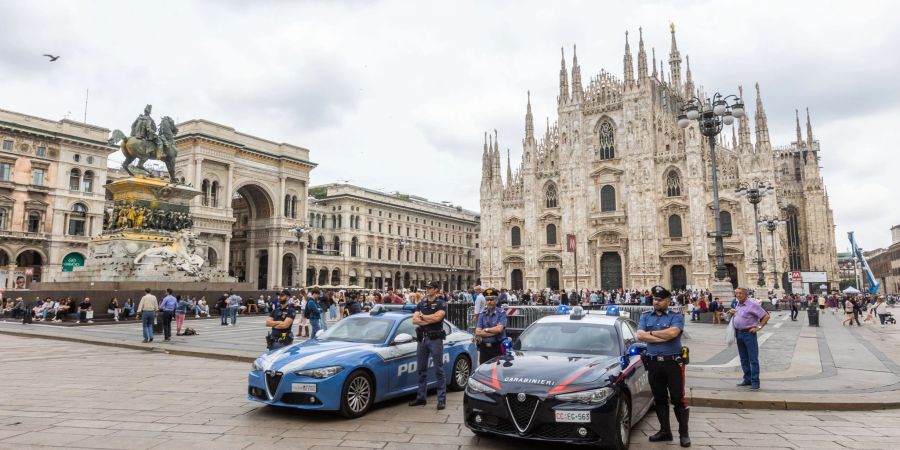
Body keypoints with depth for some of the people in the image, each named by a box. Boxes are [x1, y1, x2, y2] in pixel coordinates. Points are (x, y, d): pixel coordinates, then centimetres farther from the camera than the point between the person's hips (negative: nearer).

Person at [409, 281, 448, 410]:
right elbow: (414, 320, 1)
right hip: (422, 338, 6)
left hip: (435, 339, -5)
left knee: (439, 370, -3)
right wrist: (430, 320, -12)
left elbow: (437, 317, -19)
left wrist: (422, 316, -5)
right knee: (421, 369, 11)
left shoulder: (441, 303, -2)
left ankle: (442, 399, 1)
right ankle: (421, 397, 20)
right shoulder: (421, 304, 13)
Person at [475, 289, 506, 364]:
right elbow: (477, 332, 0)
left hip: (498, 347, -4)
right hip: (484, 347, 4)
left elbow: (499, 329, -15)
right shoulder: (482, 314, 9)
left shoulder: (501, 313, -3)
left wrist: (486, 330, -3)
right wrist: (494, 332, -9)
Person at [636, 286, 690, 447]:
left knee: (678, 399, 0)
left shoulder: (676, 316, -1)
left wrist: (651, 333, -8)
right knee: (659, 399, 12)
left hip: (673, 362, -4)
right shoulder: (645, 316, 9)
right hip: (654, 363, 4)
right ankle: (665, 430, 24)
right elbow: (640, 335, -6)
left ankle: (683, 433, 10)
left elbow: (672, 332, -21)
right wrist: (664, 337, -12)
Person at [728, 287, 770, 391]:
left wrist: (759, 327, -12)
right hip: (738, 333, 7)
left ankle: (755, 382, -1)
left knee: (753, 359, -4)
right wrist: (732, 312, 8)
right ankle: (747, 379, 22)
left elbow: (766, 316, -9)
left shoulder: (752, 305, -10)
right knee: (744, 359, 13)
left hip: (749, 333, -7)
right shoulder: (737, 305, 12)